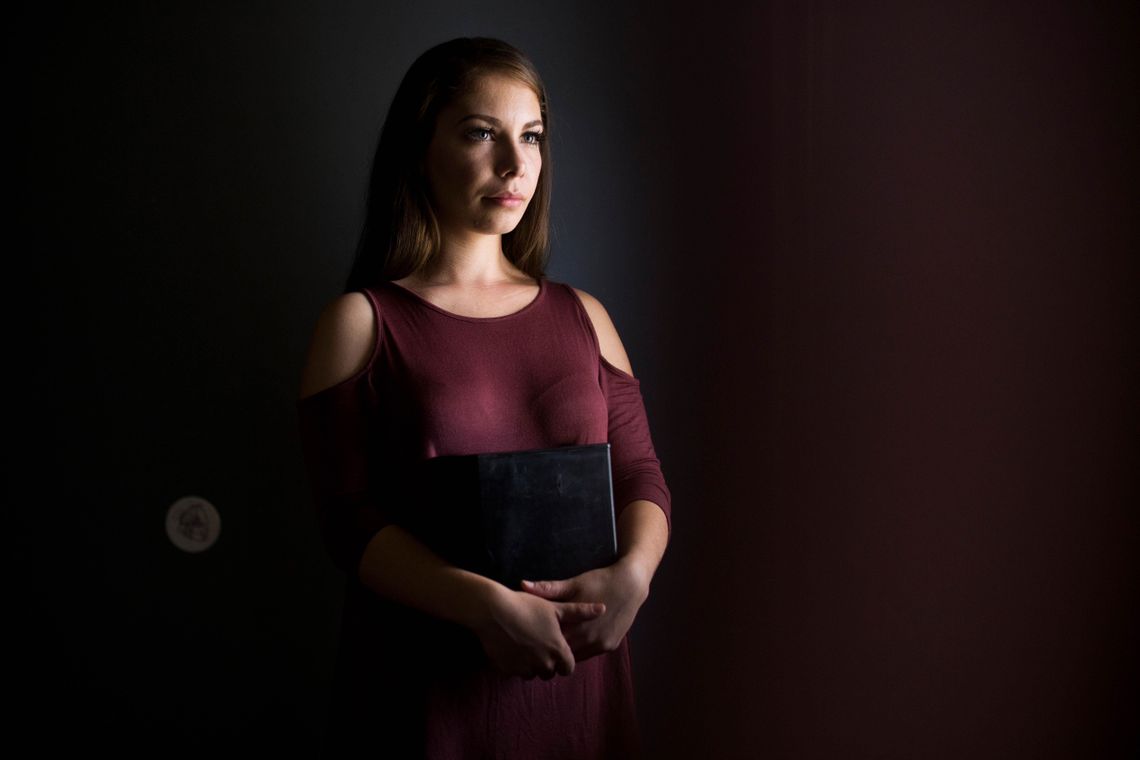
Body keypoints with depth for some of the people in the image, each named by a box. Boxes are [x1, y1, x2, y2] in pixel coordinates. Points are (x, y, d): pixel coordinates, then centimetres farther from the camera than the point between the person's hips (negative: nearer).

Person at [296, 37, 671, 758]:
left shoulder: (584, 318, 8)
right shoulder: (362, 322, -3)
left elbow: (642, 477, 5)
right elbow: (352, 520, -10)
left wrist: (632, 574, -15)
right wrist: (487, 605, -23)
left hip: (579, 678, 4)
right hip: (427, 684, -3)